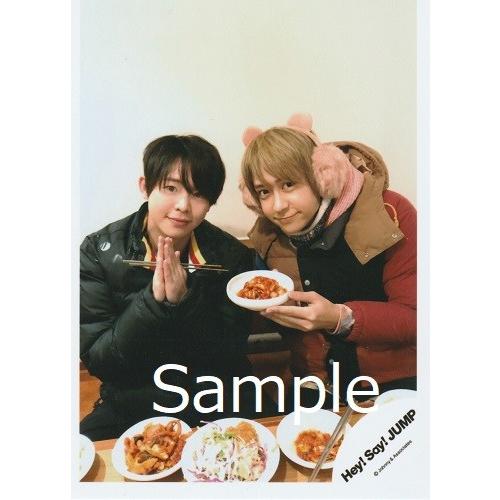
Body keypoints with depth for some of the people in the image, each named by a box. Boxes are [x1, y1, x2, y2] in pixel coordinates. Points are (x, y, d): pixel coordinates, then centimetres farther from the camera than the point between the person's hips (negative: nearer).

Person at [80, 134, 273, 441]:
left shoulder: (231, 255, -10)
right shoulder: (99, 252, -10)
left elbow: (230, 358, -10)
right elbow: (96, 361, -12)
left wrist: (185, 301, -26)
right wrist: (152, 301, -27)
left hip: (218, 404, 0)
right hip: (130, 405, 1)